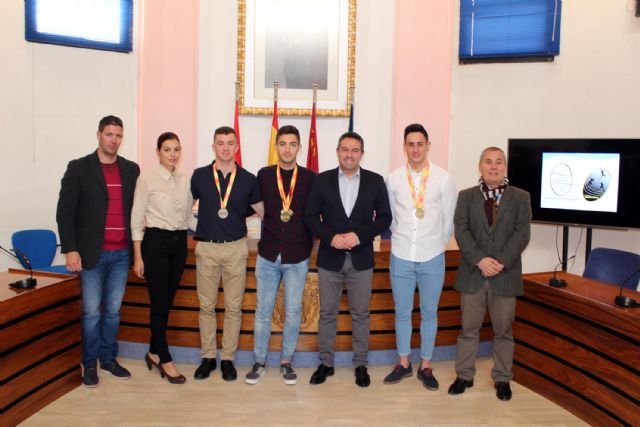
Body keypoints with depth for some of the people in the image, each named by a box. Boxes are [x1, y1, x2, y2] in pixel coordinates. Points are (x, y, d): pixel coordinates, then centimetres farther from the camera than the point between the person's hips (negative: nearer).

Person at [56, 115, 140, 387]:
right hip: (92, 253, -3)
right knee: (91, 312, 5)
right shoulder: (79, 168, -3)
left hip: (122, 253, 3)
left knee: (113, 310, 12)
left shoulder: (131, 170, 8)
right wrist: (70, 250, -11)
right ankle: (90, 364, 20)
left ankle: (108, 359, 27)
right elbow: (65, 212, -5)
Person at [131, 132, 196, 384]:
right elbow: (137, 219, -6)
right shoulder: (147, 179, -6)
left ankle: (154, 352, 28)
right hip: (156, 242, -5)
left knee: (168, 301, 12)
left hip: (179, 243, 5)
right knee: (159, 303, -1)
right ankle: (165, 360, 11)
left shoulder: (185, 180, 8)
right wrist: (138, 257, -9)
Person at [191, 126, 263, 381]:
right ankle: (208, 357, 20)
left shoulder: (248, 179, 2)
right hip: (206, 248, 0)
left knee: (233, 307, 5)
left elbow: (262, 211, 12)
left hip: (236, 248, 0)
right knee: (206, 305, 7)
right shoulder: (199, 176, 3)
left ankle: (228, 358, 18)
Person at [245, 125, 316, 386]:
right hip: (268, 255, 1)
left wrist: (310, 243, 3)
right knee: (263, 311, 8)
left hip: (297, 257, 0)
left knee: (293, 312, 7)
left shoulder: (310, 178, 0)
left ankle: (286, 362, 22)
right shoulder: (263, 175, 3)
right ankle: (259, 362, 21)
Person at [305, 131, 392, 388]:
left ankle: (360, 364, 24)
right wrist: (331, 237, -15)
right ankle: (326, 363, 23)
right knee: (327, 313, 9)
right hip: (329, 258, 0)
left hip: (361, 259, 0)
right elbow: (311, 217, 0)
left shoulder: (375, 181, 1)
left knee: (360, 314, 9)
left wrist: (360, 235, -14)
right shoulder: (322, 180, 0)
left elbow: (384, 217, 1)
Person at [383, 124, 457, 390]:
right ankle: (404, 363, 26)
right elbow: (389, 217, 8)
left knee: (429, 313, 10)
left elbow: (449, 219, 2)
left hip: (432, 257, -1)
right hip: (401, 256, 1)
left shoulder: (443, 178, -5)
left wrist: (438, 243, 7)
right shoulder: (394, 179, -1)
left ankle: (425, 366, 25)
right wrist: (401, 239, 9)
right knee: (402, 312, 11)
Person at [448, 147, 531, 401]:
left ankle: (502, 379, 24)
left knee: (503, 330, 10)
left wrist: (501, 262, -17)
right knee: (468, 329, 8)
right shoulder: (466, 196, 6)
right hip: (472, 275, 0)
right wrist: (480, 260, -17)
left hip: (506, 275, 0)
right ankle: (464, 375, 22)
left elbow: (522, 234, -5)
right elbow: (461, 230, -4)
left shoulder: (521, 197, 5)